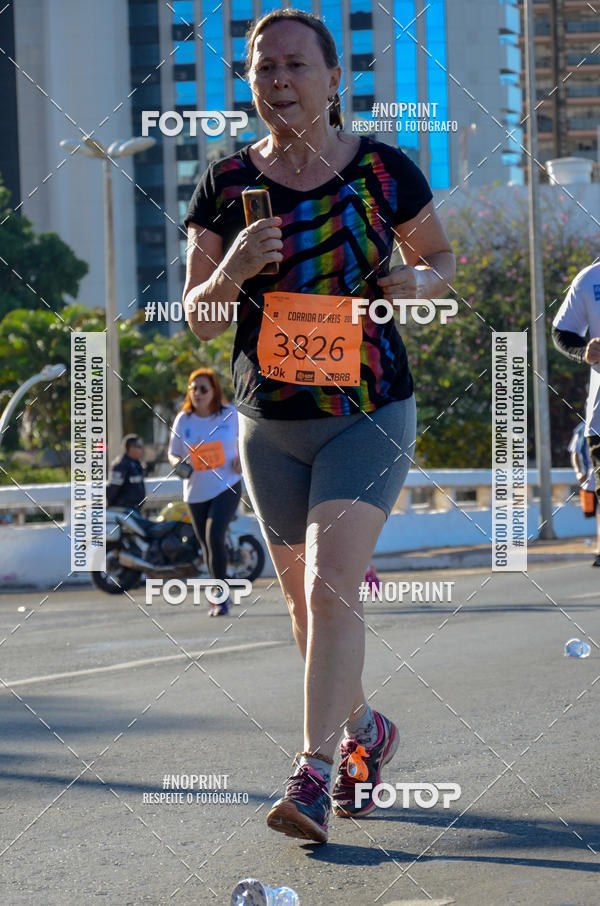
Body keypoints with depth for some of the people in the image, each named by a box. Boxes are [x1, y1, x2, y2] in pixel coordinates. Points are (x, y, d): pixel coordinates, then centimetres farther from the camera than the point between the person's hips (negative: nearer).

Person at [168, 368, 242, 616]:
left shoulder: (230, 414, -4)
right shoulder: (183, 420, 0)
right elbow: (173, 453, 7)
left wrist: (241, 458, -5)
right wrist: (179, 464, -15)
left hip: (227, 486, -3)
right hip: (196, 492, 3)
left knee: (214, 537, -20)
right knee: (207, 546, 11)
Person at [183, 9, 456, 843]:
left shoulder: (382, 170, -3)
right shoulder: (228, 185, 0)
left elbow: (439, 257, 12)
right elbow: (198, 320, 2)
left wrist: (419, 282, -10)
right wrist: (233, 271, -19)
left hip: (369, 413, -3)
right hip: (270, 423, 3)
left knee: (330, 584, -18)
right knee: (304, 600, 12)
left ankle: (315, 773, -18)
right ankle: (364, 729, 36)